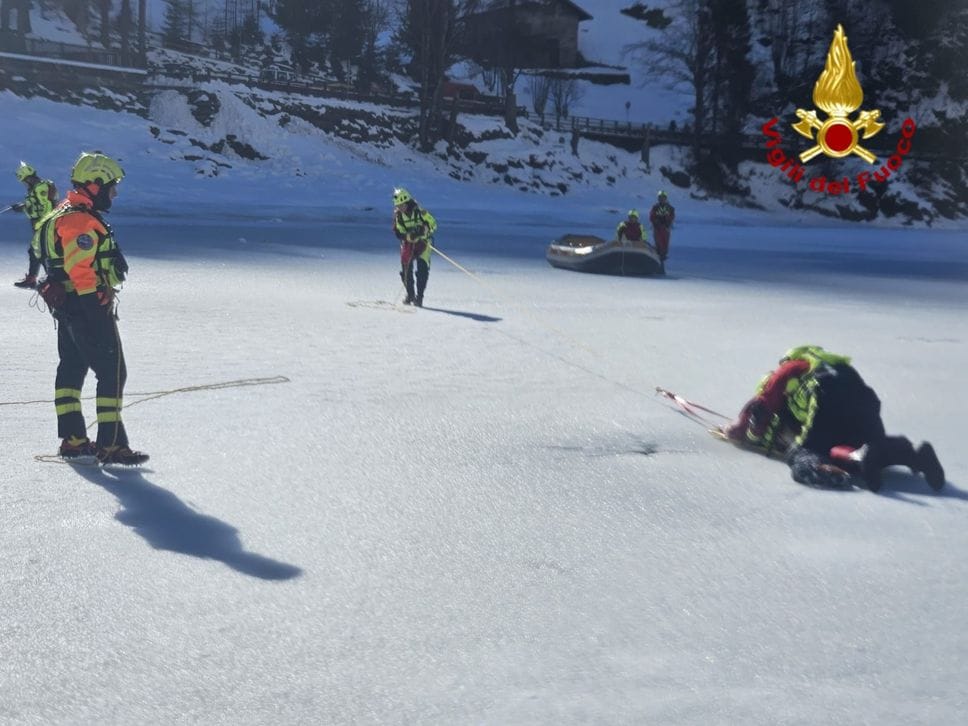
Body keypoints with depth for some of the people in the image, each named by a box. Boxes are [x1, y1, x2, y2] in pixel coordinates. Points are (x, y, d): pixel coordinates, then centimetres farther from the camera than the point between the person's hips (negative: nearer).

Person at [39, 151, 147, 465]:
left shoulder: (65, 214, 15)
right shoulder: (82, 222, -20)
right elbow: (82, 273, -24)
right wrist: (99, 317, -24)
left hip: (67, 309, 11)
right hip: (88, 308, -11)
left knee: (71, 370, 14)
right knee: (112, 372, -6)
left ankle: (73, 440, 21)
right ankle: (111, 445, -6)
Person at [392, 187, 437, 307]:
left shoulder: (419, 211, -18)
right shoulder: (397, 214, -8)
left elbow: (433, 224, -12)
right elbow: (398, 233, -9)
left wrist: (423, 230, -29)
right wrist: (409, 235, -27)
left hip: (423, 242, -3)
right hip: (408, 243, 3)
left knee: (422, 269, -13)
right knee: (406, 269, -1)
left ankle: (419, 297, -7)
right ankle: (410, 294, 18)